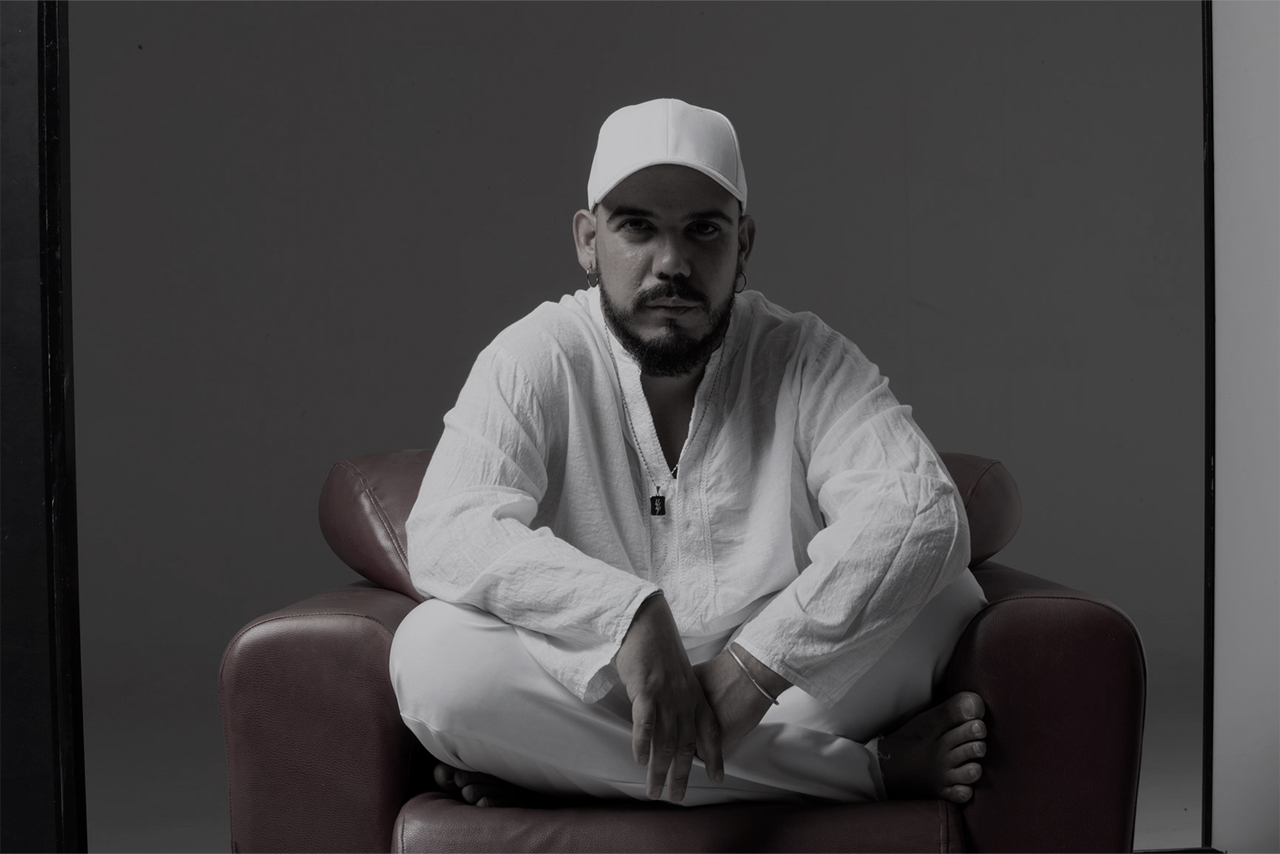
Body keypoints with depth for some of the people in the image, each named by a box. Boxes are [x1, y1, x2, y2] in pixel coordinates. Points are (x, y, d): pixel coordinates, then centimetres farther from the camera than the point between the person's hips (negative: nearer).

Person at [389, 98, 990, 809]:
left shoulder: (807, 359, -1)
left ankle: (553, 777, -22)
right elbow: (448, 534, -19)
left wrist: (751, 668, -30)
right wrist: (629, 616, -34)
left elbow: (922, 512, -18)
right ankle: (867, 768, -23)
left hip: (802, 691, 0)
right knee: (432, 652, -30)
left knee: (943, 587, -24)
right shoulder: (536, 360, -2)